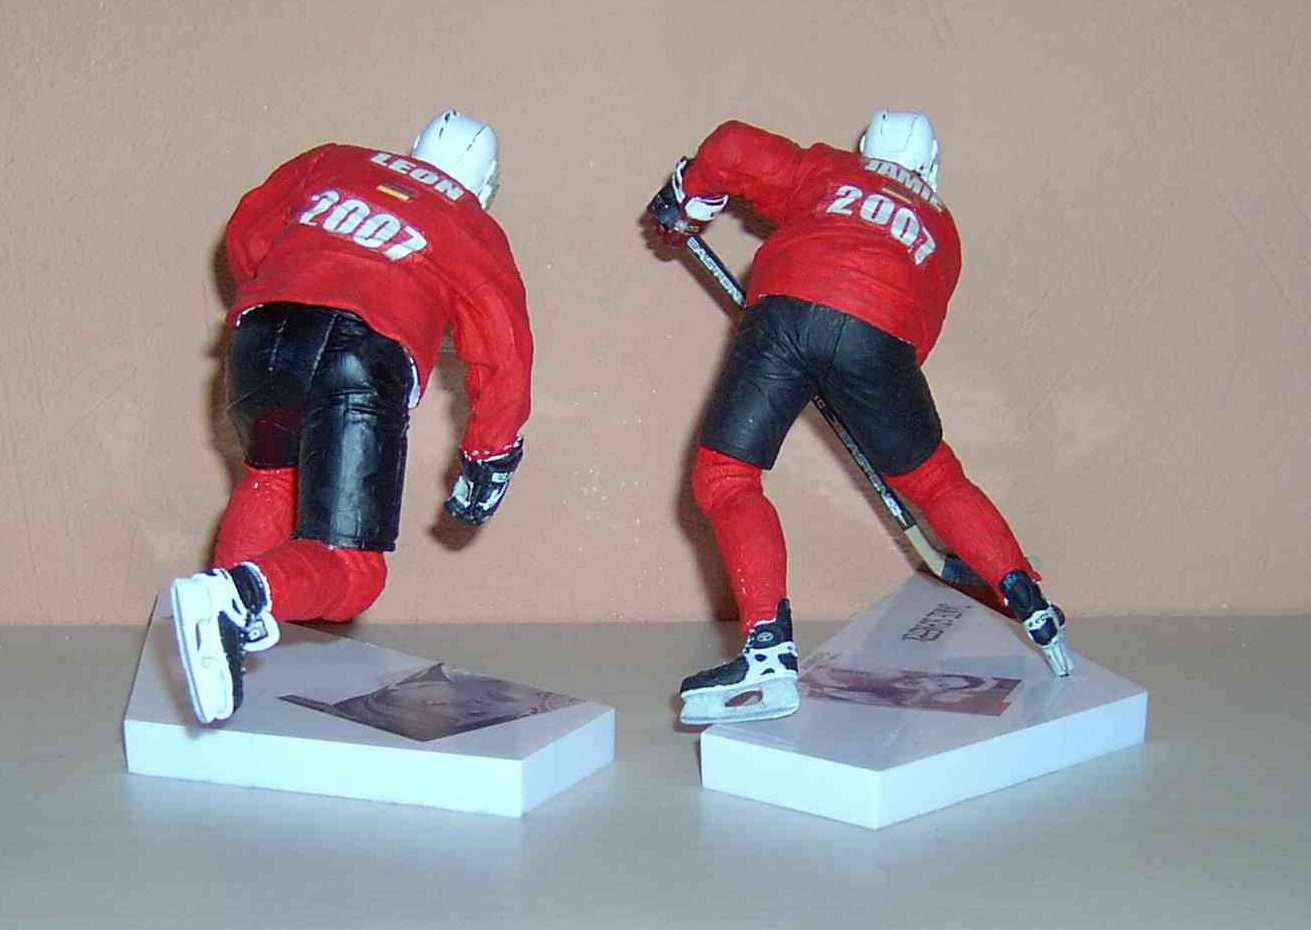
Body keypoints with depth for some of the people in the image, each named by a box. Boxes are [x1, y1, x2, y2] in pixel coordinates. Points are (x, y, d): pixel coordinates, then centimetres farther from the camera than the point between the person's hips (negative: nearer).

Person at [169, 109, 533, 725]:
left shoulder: (331, 163, 29)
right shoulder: (475, 234, 23)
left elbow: (245, 235, 28)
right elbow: (503, 361, 19)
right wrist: (488, 461, 29)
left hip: (262, 342, 4)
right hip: (365, 359, -4)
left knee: (274, 472, 35)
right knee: (350, 572, -2)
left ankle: (234, 608, 17)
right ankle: (235, 596, -31)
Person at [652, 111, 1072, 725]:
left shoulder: (825, 170, 32)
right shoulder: (939, 231, 35)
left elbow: (733, 149, 21)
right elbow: (918, 336, 30)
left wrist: (685, 202, 37)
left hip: (783, 312, -2)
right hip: (877, 334, 2)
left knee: (724, 477, 3)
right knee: (933, 481, 22)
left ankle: (770, 653, -13)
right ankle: (1036, 614, 22)